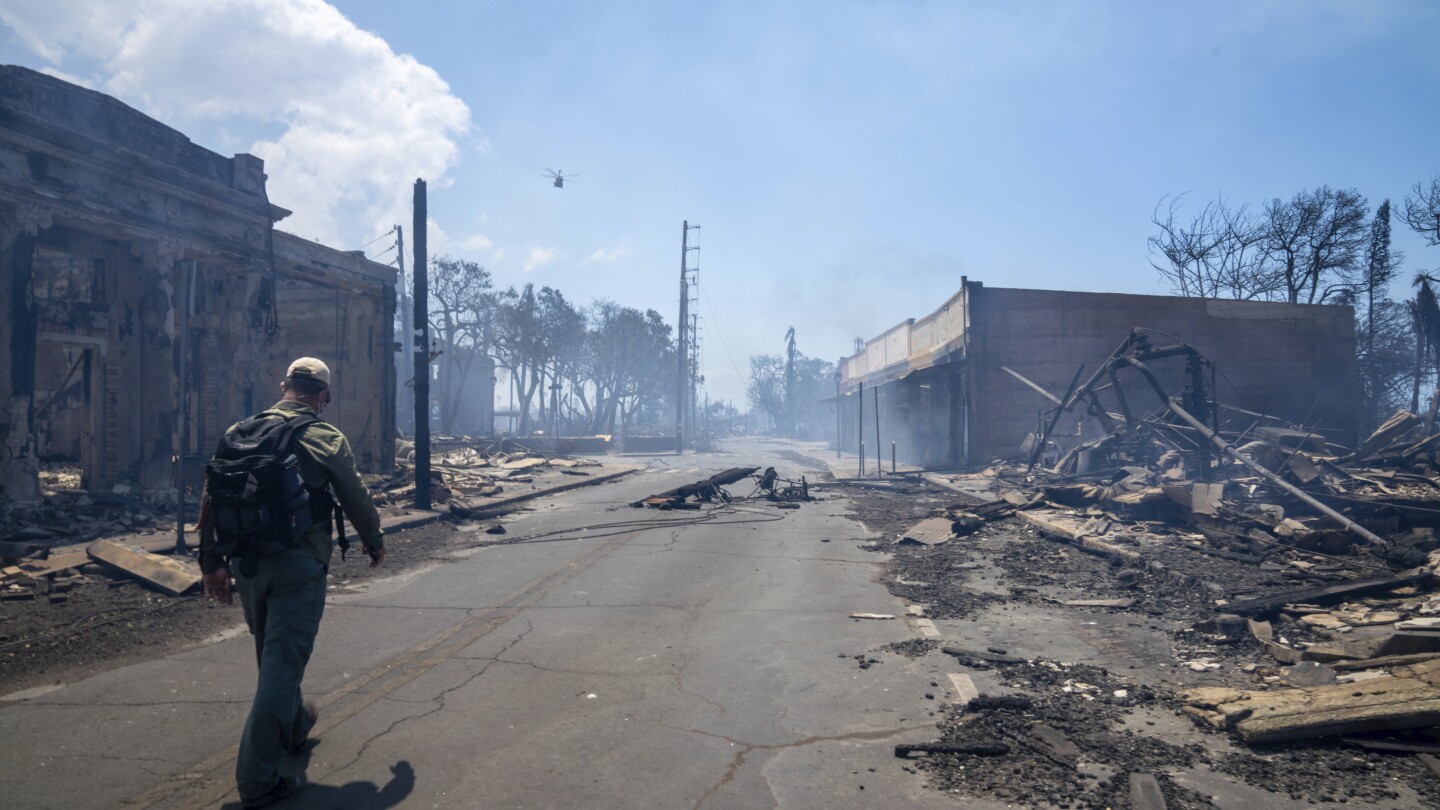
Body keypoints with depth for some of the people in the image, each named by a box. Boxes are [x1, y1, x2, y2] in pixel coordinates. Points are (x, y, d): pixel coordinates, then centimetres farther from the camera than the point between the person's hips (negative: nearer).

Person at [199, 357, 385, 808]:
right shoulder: (325, 438, -8)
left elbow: (213, 497, 7)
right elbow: (355, 498, -2)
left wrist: (211, 561, 12)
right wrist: (375, 542, 15)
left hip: (248, 564, 6)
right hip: (298, 564, -6)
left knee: (274, 656, 24)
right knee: (281, 663, -2)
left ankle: (294, 727, 46)